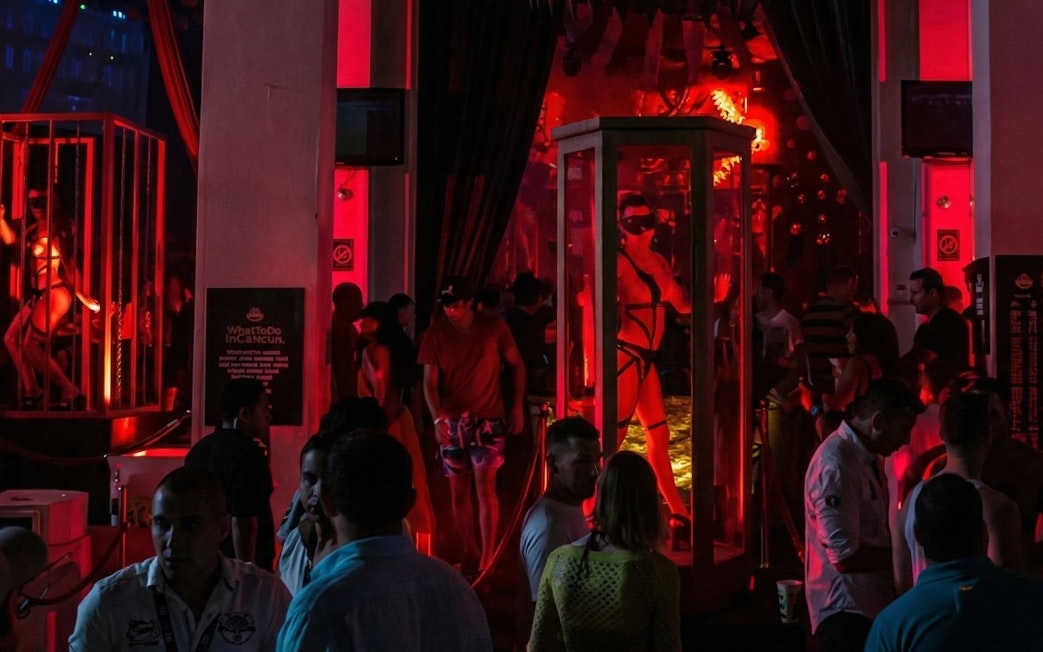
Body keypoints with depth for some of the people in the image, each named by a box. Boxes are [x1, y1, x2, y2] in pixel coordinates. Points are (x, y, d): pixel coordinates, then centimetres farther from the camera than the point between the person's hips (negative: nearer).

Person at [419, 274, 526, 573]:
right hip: (451, 420, 2)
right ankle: (469, 555, 22)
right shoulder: (435, 334, -3)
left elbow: (517, 366, 6)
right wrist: (437, 418, -21)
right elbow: (430, 382, -6)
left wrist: (518, 407, 0)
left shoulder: (494, 328, -5)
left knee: (485, 487, -10)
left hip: (487, 418, -2)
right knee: (458, 490, 8)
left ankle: (487, 560, -5)